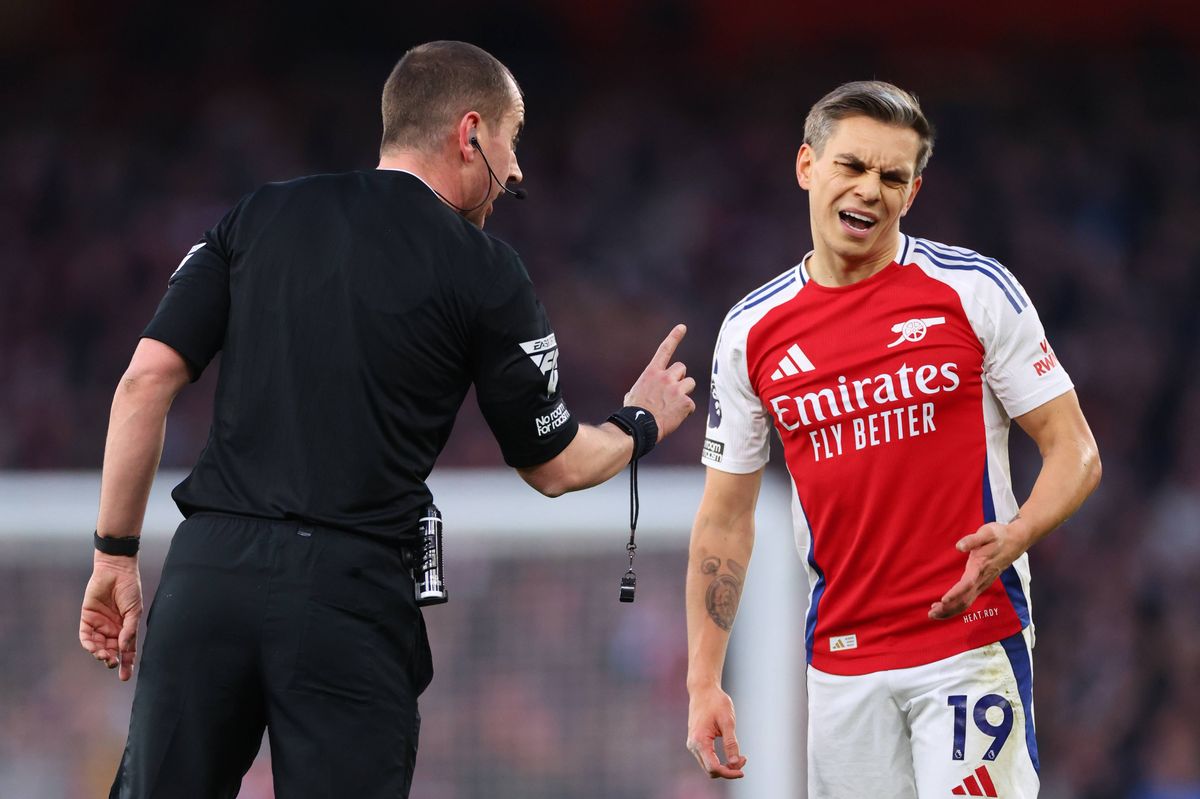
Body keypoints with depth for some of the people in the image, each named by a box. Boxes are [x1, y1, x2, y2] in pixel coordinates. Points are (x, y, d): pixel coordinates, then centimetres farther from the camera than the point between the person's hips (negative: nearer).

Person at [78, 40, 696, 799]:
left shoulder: (260, 217, 12)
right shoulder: (483, 271, 3)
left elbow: (147, 380, 5)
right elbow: (555, 466, 12)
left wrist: (115, 556, 10)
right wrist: (644, 424, 33)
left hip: (208, 566, 3)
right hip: (353, 592, -3)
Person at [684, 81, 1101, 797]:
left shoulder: (975, 291, -2)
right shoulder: (753, 331, 7)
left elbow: (1076, 453, -1)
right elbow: (726, 517, 12)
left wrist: (1014, 538, -21)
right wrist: (704, 683, 5)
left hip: (972, 643, -3)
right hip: (841, 653, 3)